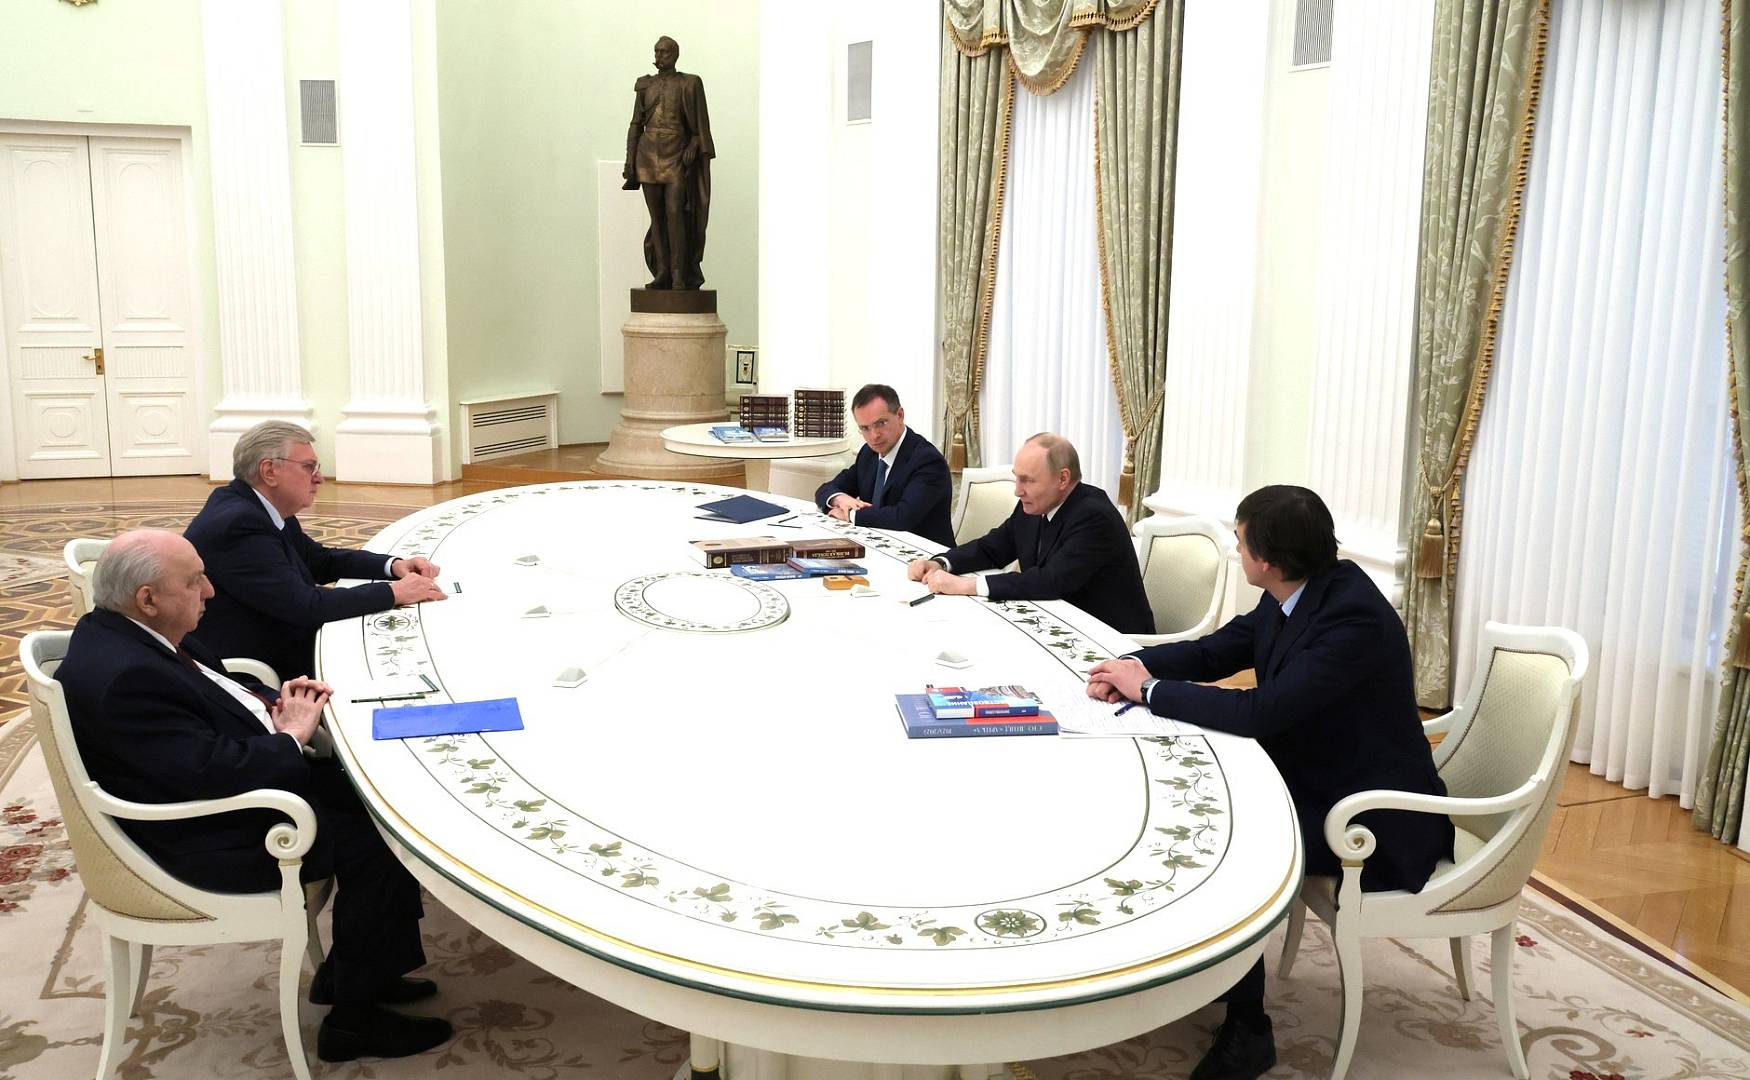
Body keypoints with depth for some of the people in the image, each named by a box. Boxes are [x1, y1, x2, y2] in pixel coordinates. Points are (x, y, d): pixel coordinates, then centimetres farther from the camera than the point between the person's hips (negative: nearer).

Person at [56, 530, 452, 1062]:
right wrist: (291, 736, -16)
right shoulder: (122, 677, -30)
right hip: (210, 840, -10)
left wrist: (272, 700, -3)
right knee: (375, 841, -11)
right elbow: (212, 771, -33)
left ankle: (346, 972, 21)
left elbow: (214, 686, 17)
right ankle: (354, 1020, 5)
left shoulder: (125, 632, 2)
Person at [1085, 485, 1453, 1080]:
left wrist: (1150, 690, -22)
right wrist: (1138, 665, -9)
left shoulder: (1354, 618, -29)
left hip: (1374, 817, -9)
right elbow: (1216, 651, 9)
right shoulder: (1297, 593, -3)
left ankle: (1247, 1028, -2)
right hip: (1313, 778, 9)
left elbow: (1260, 712, -33)